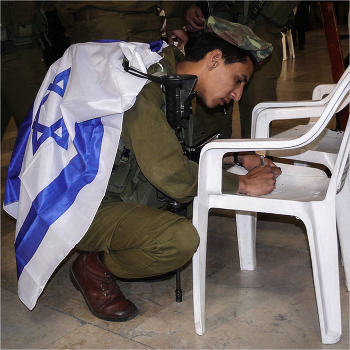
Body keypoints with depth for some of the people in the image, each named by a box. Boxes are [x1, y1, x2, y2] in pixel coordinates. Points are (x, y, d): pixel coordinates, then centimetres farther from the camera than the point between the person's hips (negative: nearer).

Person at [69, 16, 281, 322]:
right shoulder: (147, 80, -23)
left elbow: (187, 149, 21)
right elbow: (169, 170, -29)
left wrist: (239, 158, 9)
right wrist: (243, 184, -17)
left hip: (121, 189, 10)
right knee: (181, 238, -29)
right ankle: (94, 267, -1)